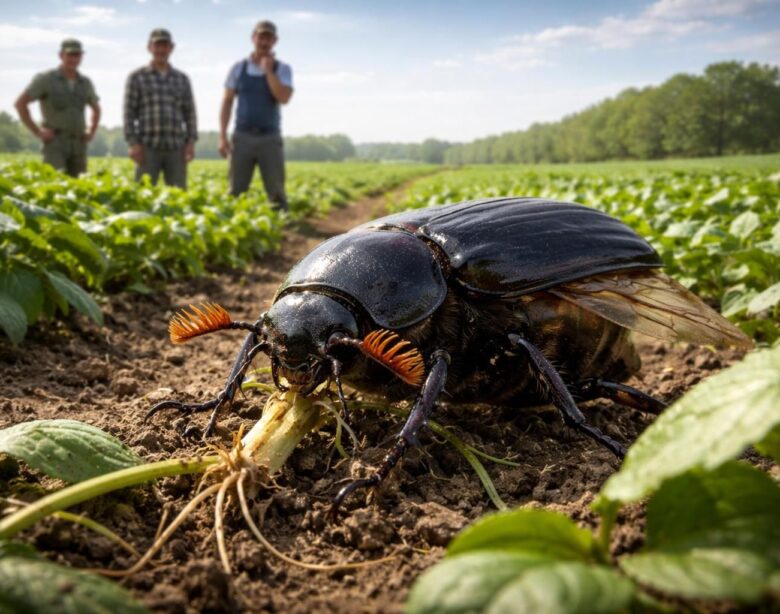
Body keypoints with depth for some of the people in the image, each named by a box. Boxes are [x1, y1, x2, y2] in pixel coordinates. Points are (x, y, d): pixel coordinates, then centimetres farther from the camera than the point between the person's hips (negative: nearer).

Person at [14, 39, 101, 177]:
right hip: (55, 143, -5)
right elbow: (20, 103, -7)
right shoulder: (45, 79, -5)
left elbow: (96, 109, 28)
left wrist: (91, 132, 12)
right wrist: (37, 132, -11)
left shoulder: (85, 83, 10)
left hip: (78, 145, 5)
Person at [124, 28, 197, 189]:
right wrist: (133, 143, -9)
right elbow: (129, 112, 1)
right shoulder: (136, 77, 6)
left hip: (176, 148, 2)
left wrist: (191, 142, 0)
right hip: (148, 147, -2)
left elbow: (190, 112, 11)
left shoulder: (182, 79, 14)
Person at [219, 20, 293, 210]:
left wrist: (268, 70, -13)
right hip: (242, 137, 1)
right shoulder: (239, 68, 6)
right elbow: (227, 102, 7)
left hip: (270, 139, -1)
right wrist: (222, 136, -1)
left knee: (277, 193, -1)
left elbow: (284, 98, -15)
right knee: (236, 193, 2)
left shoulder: (282, 69, 2)